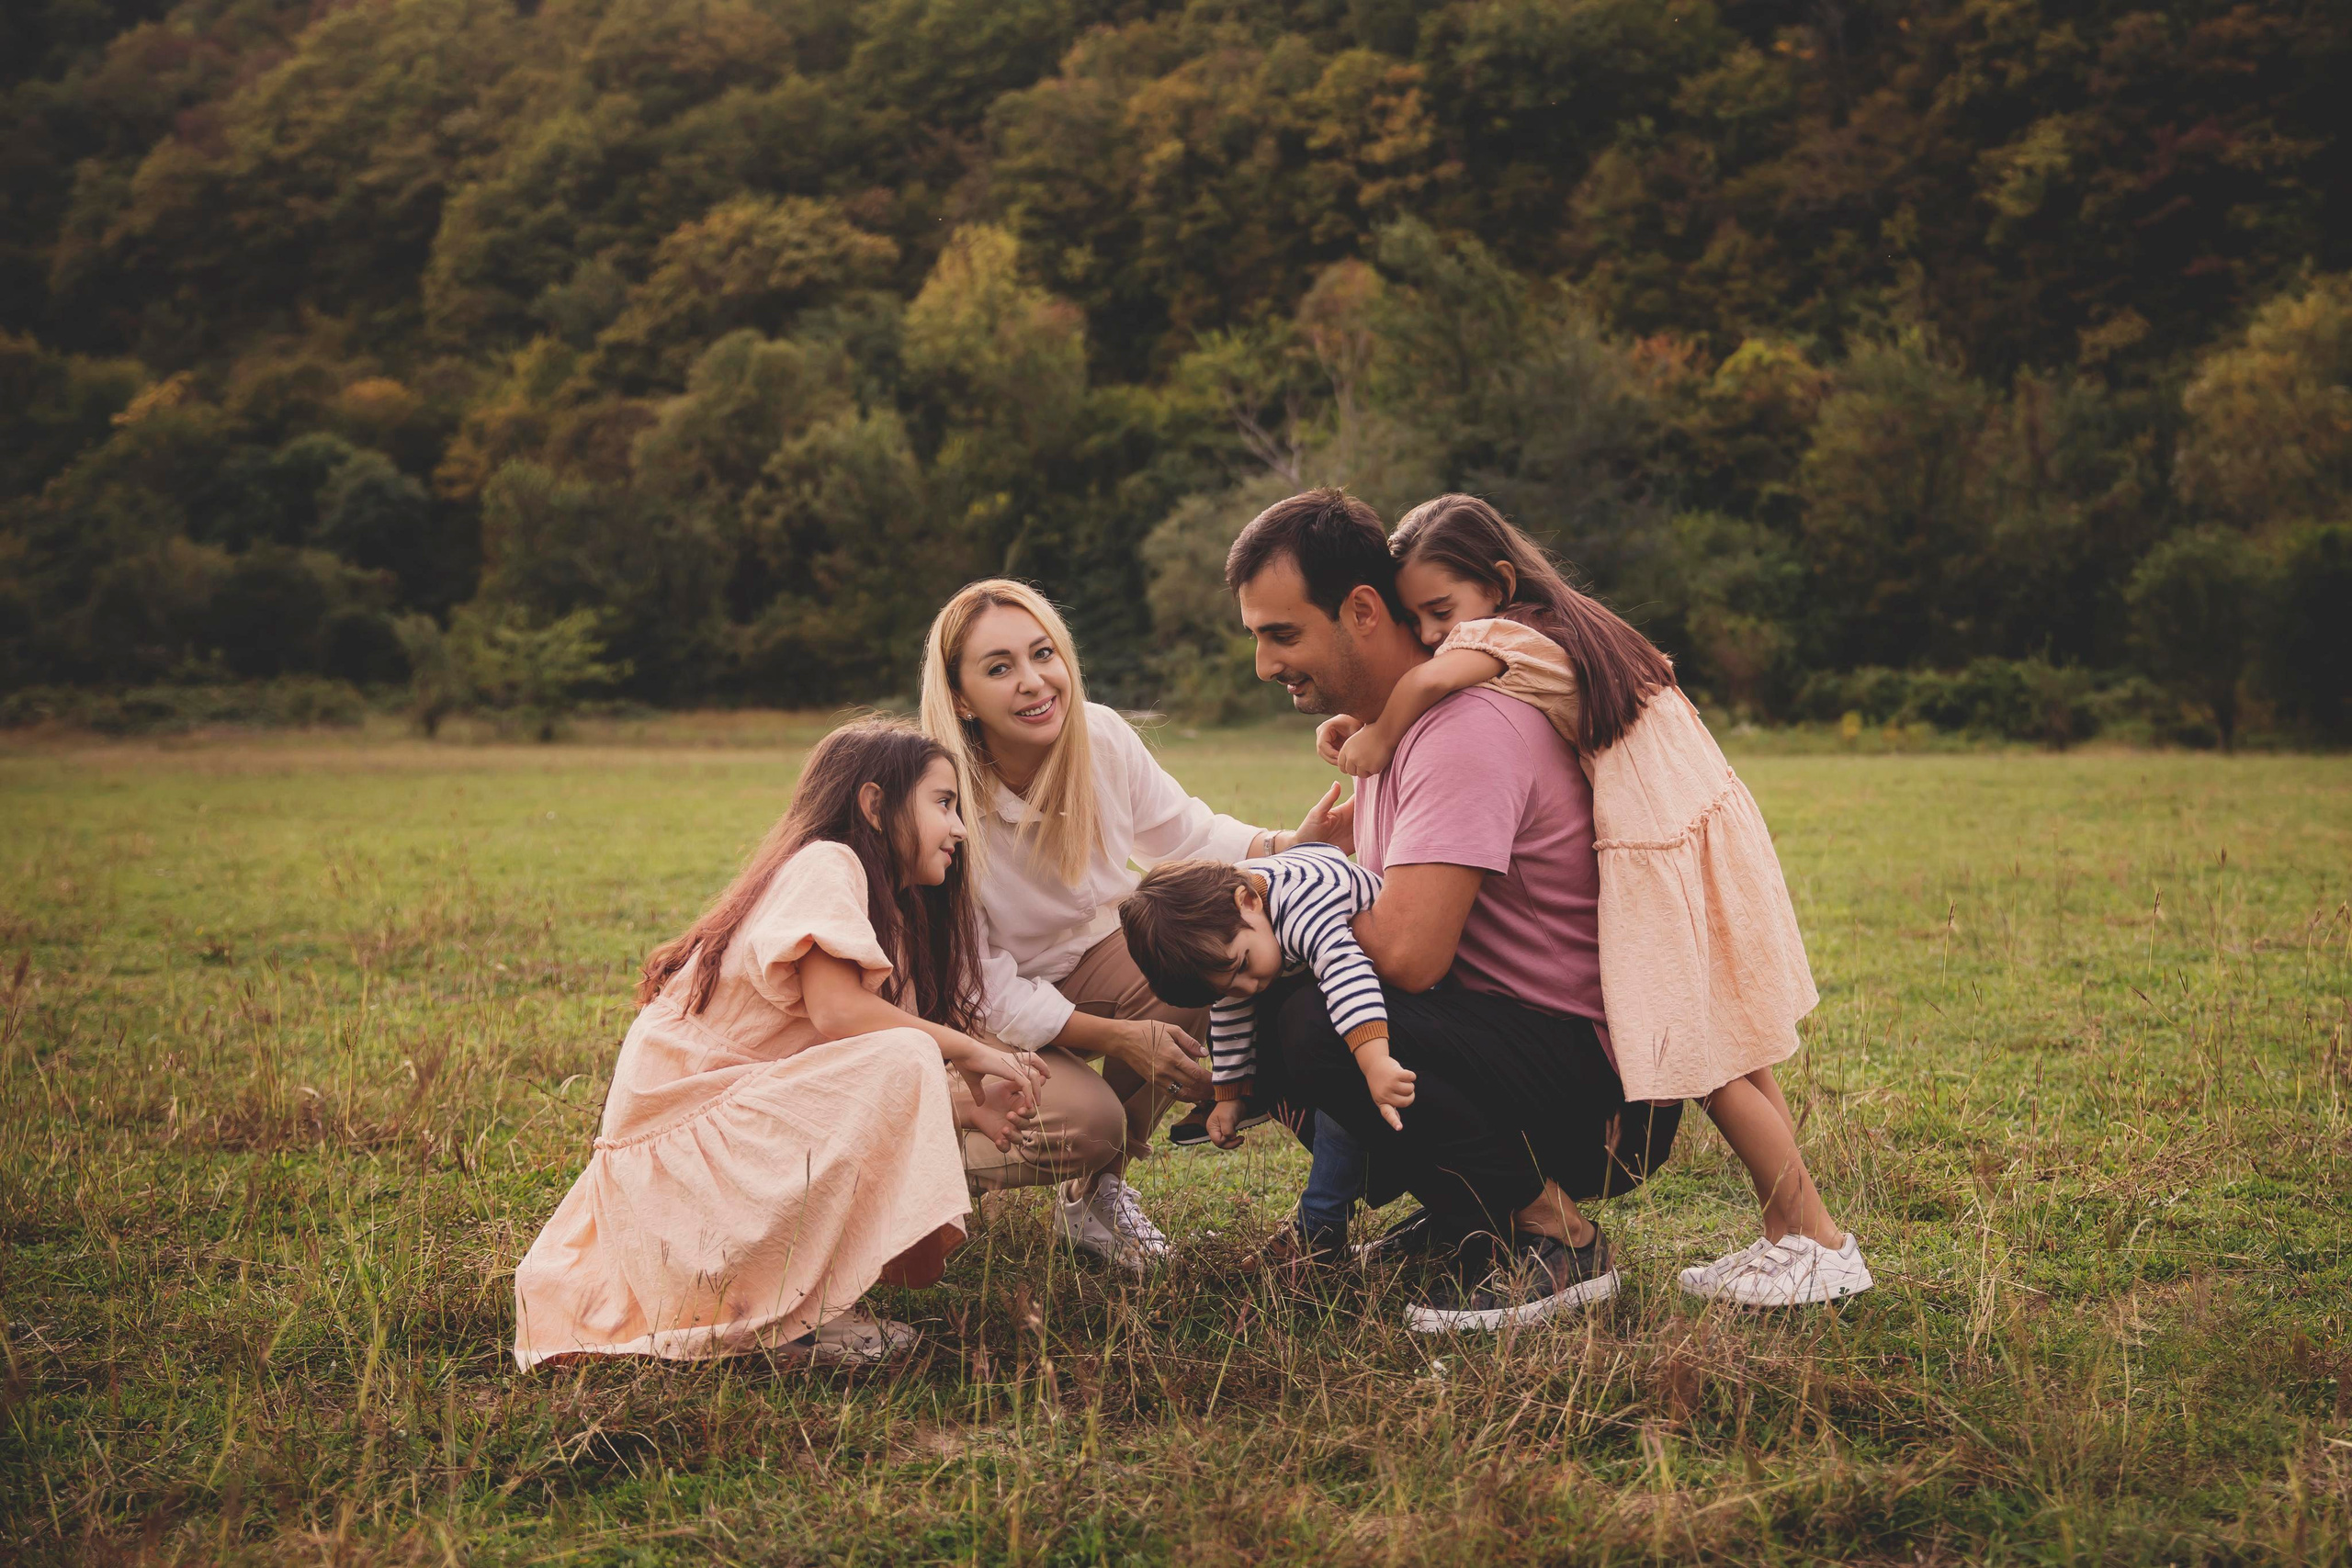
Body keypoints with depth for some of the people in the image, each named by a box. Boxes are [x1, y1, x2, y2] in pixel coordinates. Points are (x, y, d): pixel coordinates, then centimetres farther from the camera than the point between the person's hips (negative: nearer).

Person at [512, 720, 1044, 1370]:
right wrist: (967, 1051, -14)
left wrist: (968, 1108, -8)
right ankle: (798, 1310, -18)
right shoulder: (824, 863, -10)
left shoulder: (893, 920, 17)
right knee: (903, 1059, -24)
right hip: (679, 1139, -10)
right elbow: (835, 1011, -24)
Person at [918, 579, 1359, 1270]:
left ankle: (1096, 1190, -5)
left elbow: (1186, 834, 3)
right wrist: (1118, 1038, -31)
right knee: (1087, 1121, -31)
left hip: (1081, 959, 6)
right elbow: (984, 991, -24)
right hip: (973, 1021, -5)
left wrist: (1288, 846, -16)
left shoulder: (1104, 739, -15)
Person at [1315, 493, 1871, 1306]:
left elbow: (1430, 681, -36)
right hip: (1704, 830, 10)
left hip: (1666, 858, -10)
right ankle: (1787, 1237, 21)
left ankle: (1821, 1243, 8)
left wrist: (1378, 737, -17)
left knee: (1711, 1068, -1)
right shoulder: (1564, 628, 13)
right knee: (1732, 1060, 14)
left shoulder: (1509, 638, -16)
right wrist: (1360, 725, 3)